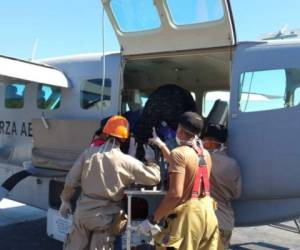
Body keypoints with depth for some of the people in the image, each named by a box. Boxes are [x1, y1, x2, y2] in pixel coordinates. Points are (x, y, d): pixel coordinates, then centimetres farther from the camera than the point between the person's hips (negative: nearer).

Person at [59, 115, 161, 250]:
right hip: (105, 217, -2)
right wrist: (151, 160, 9)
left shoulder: (89, 153, -6)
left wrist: (66, 201, 14)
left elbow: (71, 180, -1)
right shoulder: (126, 162, -13)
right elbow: (154, 177, -8)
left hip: (83, 211, 3)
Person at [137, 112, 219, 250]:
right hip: (207, 212, 8)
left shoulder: (179, 153, -15)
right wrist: (161, 145, 38)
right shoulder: (205, 154, 9)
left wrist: (152, 220, -17)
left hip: (187, 215, -8)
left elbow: (175, 194, -23)